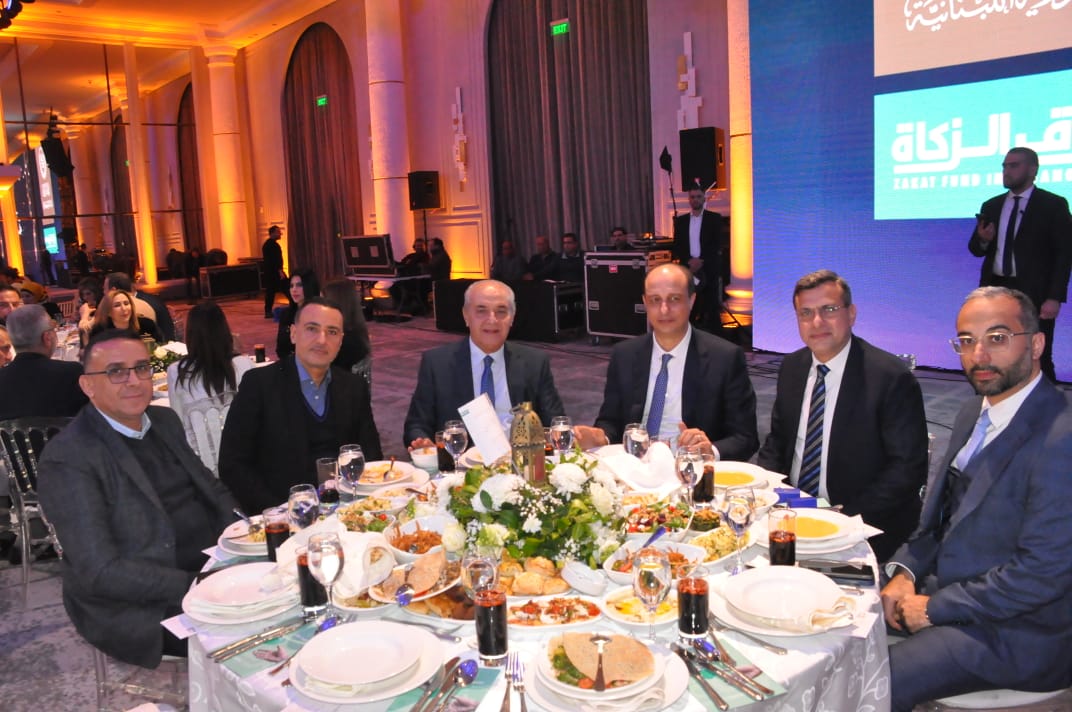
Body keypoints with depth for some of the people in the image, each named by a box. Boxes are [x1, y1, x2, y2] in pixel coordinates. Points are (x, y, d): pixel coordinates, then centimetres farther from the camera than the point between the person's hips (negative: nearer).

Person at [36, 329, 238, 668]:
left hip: (216, 563, 8)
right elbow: (99, 572, -18)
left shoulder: (165, 420, 9)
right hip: (142, 608, -7)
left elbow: (210, 489, 16)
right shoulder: (67, 459, -14)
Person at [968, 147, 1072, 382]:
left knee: (1038, 360, -2)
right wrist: (982, 239, -11)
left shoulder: (1053, 205, -1)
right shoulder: (991, 206, 13)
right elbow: (976, 249, 14)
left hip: (1033, 294, -4)